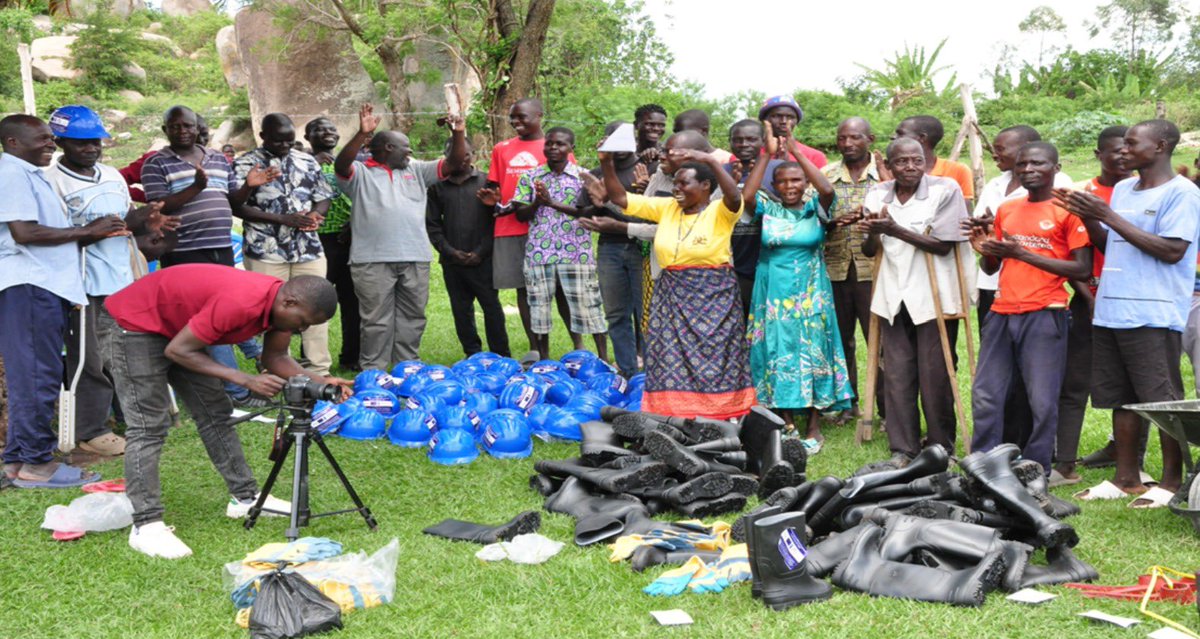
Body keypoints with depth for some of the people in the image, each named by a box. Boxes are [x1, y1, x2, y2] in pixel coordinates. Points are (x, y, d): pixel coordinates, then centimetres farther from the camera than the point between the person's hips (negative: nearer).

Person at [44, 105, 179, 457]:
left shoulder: (113, 175, 15)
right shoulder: (53, 181, -9)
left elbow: (130, 221, 23)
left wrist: (147, 225, -1)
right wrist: (126, 221, -23)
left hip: (123, 279, 7)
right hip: (86, 285, -7)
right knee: (91, 361, -2)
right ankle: (91, 431, 8)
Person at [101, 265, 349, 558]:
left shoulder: (281, 303, -10)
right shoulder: (239, 303, -37)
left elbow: (275, 357, 3)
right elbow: (177, 350, -28)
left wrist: (319, 382, -14)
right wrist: (246, 380, -30)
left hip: (178, 328, 9)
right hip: (133, 323, -9)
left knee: (215, 414, 9)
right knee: (149, 426, -14)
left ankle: (245, 498, 17)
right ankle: (146, 526, -13)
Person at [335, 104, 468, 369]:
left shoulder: (416, 170, 19)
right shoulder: (360, 173, 6)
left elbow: (454, 162, 14)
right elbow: (341, 165, -15)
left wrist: (458, 135, -4)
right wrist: (363, 134, -28)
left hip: (415, 258, 5)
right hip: (373, 261, -5)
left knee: (412, 318, 10)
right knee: (377, 321, -1)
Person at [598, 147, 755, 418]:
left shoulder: (719, 212, -7)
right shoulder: (667, 207, 6)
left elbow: (734, 196, -29)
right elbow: (621, 198, 6)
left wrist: (710, 161, -38)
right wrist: (607, 164, -5)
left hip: (713, 298, -5)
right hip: (672, 297, 5)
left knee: (713, 364, 2)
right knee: (672, 365, 4)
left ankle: (717, 423, 10)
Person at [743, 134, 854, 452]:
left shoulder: (815, 209, 0)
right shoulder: (768, 209, 3)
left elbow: (827, 190, -20)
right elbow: (746, 196, -17)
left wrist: (796, 151, -17)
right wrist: (767, 154, -14)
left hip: (810, 292, -1)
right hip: (774, 292, 1)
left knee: (811, 350, 1)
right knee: (779, 351, 4)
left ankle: (814, 427, 8)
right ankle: (787, 422, 14)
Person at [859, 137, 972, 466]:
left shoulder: (945, 190, -7)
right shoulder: (877, 196, 6)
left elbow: (944, 246, -12)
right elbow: (869, 252, 12)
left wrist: (896, 229, -20)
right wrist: (873, 233, -12)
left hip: (934, 296, -4)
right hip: (893, 296, 4)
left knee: (935, 377, 2)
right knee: (897, 375, 5)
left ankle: (940, 448, 18)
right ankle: (903, 448, 14)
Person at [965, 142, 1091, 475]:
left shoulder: (1067, 210, -1)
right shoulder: (1005, 210, 16)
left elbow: (1082, 269, -9)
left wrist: (1023, 254, -13)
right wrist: (983, 249, -2)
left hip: (1044, 315, -5)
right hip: (1001, 313, 6)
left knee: (1042, 401, -3)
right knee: (985, 396, 5)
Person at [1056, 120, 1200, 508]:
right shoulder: (1122, 190, 16)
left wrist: (1109, 217, -14)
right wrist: (1087, 217, 2)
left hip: (1154, 315, -7)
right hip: (1110, 311, 7)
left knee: (1163, 401, -1)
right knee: (1121, 398, 11)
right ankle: (1126, 478, 20)